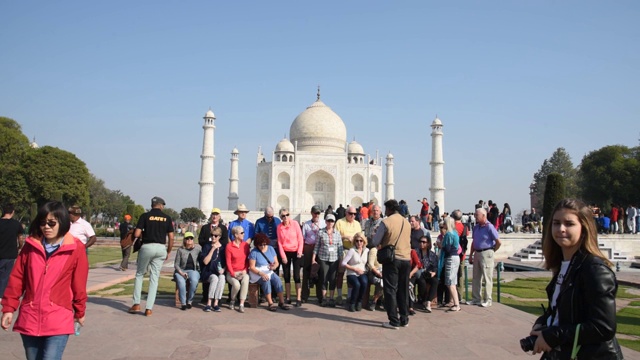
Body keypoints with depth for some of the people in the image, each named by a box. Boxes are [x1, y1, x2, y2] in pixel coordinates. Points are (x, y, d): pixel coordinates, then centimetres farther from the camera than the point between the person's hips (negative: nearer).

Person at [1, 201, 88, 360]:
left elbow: (79, 284, 1)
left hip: (58, 321, -4)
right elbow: (16, 279, 8)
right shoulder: (31, 246, 3)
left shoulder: (76, 249, -7)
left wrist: (79, 311, 9)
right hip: (29, 319, 4)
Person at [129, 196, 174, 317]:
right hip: (161, 248, 2)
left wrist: (145, 233, 15)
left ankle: (136, 304, 12)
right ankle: (149, 308, 4)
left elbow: (136, 234, -7)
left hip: (147, 247, -1)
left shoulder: (145, 216, 0)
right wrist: (168, 252, 15)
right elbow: (171, 238, 4)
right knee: (154, 278, 6)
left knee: (139, 274, 17)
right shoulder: (167, 218, 6)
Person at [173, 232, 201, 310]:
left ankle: (189, 301, -15)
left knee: (194, 280, -34)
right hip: (181, 271, 0)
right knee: (181, 281, -34)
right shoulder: (180, 250, 4)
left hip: (193, 270, 0)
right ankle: (183, 303, -22)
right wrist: (181, 272, -12)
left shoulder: (198, 248, 5)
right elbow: (176, 264, 3)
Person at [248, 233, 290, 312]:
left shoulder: (271, 249, 6)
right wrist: (261, 273, -26)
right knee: (266, 281, -33)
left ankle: (281, 302, -19)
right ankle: (270, 303, -25)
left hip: (269, 272, 4)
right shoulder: (254, 252, -8)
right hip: (257, 273, -4)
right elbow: (252, 267, -12)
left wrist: (274, 266, -18)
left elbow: (276, 262, 7)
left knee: (277, 280, -24)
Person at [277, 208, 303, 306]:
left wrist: (300, 251, -12)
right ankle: (288, 298, 17)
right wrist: (282, 255, -4)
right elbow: (279, 242, 2)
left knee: (296, 275, -6)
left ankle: (298, 299, -1)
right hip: (285, 253, 3)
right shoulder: (279, 227, 0)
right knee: (286, 276, 6)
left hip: (295, 252, -2)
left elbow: (300, 238, -5)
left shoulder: (295, 223, -6)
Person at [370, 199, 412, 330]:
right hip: (406, 259, 6)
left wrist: (384, 242, 12)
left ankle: (394, 321, 0)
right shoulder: (407, 222, 8)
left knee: (391, 290, 1)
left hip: (392, 259, -5)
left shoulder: (386, 222, -9)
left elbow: (375, 242, -8)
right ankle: (404, 319, 20)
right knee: (403, 290, 14)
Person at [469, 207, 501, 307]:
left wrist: (492, 251, -3)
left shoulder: (489, 227, -13)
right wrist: (470, 255, 14)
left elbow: (499, 242, -15)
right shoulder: (476, 227, 11)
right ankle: (476, 299, 19)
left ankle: (487, 300, 7)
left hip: (486, 254, -8)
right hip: (477, 253, 8)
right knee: (476, 277, 11)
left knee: (487, 278, 0)